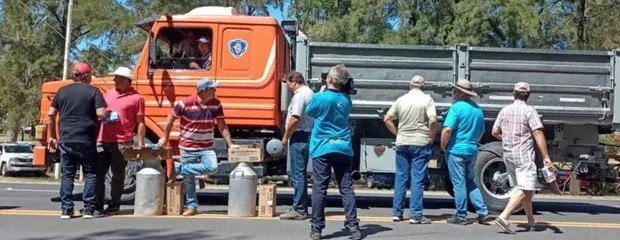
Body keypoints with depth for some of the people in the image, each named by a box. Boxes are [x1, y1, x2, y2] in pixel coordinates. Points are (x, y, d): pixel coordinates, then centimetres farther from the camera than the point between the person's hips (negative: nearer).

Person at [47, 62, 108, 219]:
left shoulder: (62, 91, 9)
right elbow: (101, 114, -14)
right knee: (90, 175, 7)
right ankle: (89, 209, 5)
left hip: (66, 140, 4)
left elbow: (51, 114, 8)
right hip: (86, 141, -3)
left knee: (67, 175, 10)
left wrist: (52, 137, 15)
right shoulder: (93, 91, -3)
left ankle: (66, 210, 8)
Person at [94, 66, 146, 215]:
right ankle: (97, 204, 14)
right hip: (102, 141, 5)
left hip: (122, 143, -5)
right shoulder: (109, 93, 15)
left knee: (117, 174, 3)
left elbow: (140, 123, -3)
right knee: (98, 173, 6)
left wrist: (140, 144, -8)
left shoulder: (136, 98, -3)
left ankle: (114, 205, 13)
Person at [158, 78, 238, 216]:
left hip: (207, 147, 3)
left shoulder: (216, 104, -4)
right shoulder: (186, 104, -15)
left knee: (212, 167, -23)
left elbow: (222, 126, 1)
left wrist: (230, 144, -5)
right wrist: (165, 138, 5)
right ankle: (192, 206, 19)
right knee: (189, 178, 3)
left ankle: (179, 168, -5)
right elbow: (171, 119, -2)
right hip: (187, 147, -3)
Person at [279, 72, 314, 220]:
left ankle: (298, 210, -3)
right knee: (301, 174, 16)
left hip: (299, 137, -10)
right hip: (309, 135, 10)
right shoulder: (310, 93, 16)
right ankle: (302, 208, 21)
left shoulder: (299, 95, -15)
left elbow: (295, 119, -23)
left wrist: (285, 137, -12)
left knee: (297, 175, -6)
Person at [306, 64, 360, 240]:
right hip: (344, 148, 4)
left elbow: (309, 112, 7)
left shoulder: (320, 98, -11)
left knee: (319, 188, 1)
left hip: (322, 148, -3)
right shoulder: (347, 99, 3)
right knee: (346, 188, 6)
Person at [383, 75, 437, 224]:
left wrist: (397, 133, 11)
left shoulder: (401, 100, 6)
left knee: (401, 178, 10)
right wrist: (432, 138, -5)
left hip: (402, 143, 3)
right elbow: (433, 120, -18)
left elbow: (387, 119, 5)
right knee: (418, 179, 0)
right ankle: (415, 215, 1)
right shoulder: (427, 100, -5)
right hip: (420, 144, -3)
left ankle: (397, 213, 14)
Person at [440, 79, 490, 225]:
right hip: (472, 151, 7)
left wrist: (443, 145, -7)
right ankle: (482, 212, 12)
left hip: (457, 150, -7)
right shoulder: (478, 109, 10)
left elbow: (447, 130, -21)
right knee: (470, 182, 18)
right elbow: (481, 132, 20)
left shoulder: (457, 107, -14)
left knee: (459, 184, 0)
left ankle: (460, 217, 6)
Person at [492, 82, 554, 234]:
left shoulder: (505, 110, 9)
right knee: (525, 189, -10)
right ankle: (504, 216, -25)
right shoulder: (529, 111, -8)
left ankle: (531, 221, 22)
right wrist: (546, 157, -15)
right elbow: (538, 133, -15)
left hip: (508, 156, 7)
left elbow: (495, 132, 14)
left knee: (525, 188, 17)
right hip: (524, 156, -7)